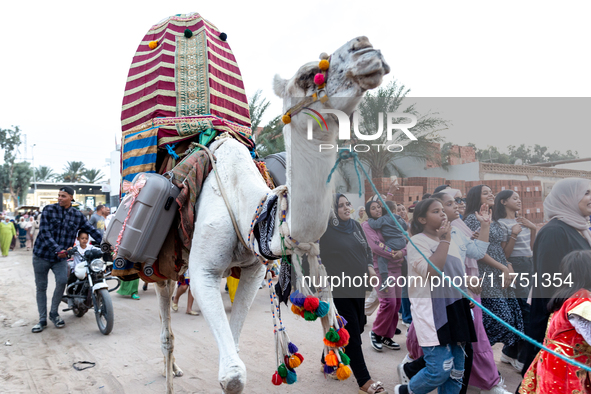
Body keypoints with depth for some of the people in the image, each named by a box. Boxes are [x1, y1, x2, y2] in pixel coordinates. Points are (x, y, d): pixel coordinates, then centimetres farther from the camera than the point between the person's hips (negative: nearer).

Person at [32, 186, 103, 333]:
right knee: (41, 287, 6)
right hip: (42, 255, -1)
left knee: (62, 281, -19)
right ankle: (42, 319, 19)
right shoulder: (49, 210, -5)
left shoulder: (77, 215, 2)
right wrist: (57, 249, -25)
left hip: (61, 257, 1)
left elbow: (91, 230, 5)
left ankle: (54, 313, 3)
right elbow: (44, 232, -14)